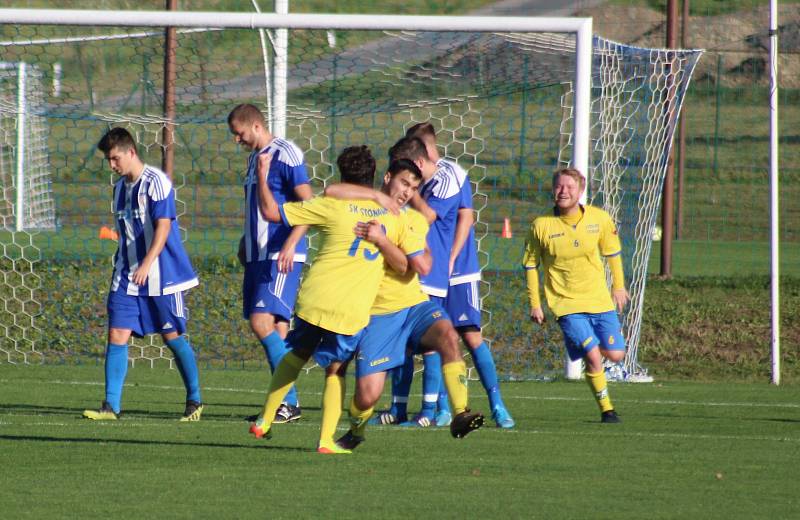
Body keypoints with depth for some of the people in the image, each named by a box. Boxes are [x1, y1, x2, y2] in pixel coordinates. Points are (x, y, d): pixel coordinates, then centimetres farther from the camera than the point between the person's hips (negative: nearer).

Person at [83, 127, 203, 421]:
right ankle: (111, 406, -7)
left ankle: (194, 401, 18)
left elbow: (163, 226, -20)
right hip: (127, 276, 7)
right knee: (117, 335, -5)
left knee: (173, 337, 3)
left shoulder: (155, 182, -11)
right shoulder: (120, 188, 13)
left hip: (161, 275, -7)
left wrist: (147, 264, -30)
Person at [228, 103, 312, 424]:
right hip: (258, 255, 9)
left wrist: (290, 244, -25)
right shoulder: (254, 157, 17)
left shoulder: (286, 154, -11)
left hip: (281, 257, -9)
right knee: (276, 330, 8)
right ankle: (286, 403, 10)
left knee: (262, 322, -17)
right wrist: (246, 241, 24)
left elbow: (309, 205, -16)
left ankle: (290, 401, -14)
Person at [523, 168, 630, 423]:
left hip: (600, 300, 3)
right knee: (593, 356, -17)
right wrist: (534, 304, 2)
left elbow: (613, 253, 13)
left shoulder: (599, 219, -5)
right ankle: (606, 409, 0)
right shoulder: (541, 225, -10)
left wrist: (619, 287, 18)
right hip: (566, 304, -3)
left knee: (615, 355, -1)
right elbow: (530, 264, 2)